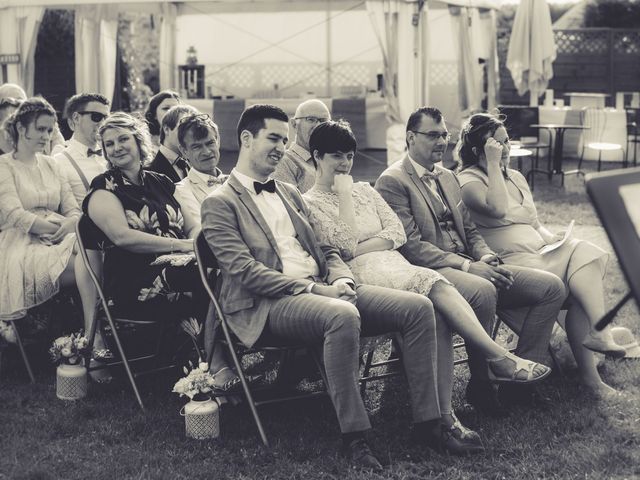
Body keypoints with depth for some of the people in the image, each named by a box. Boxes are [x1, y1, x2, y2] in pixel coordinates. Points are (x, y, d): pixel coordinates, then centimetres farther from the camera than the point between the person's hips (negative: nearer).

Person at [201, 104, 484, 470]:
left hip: (323, 290, 7)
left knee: (418, 307, -12)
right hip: (269, 305, -7)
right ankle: (353, 436, -30)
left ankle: (429, 422, -10)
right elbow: (245, 272, -11)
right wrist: (312, 288, -18)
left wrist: (341, 281, -2)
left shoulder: (290, 193, 25)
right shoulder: (220, 204, 2)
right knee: (343, 315, -39)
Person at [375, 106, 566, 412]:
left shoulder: (448, 178, 23)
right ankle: (481, 386, -20)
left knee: (551, 286, -8)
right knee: (483, 291, -40)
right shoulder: (393, 181, -5)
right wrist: (467, 266, -21)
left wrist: (486, 256, -1)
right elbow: (411, 246, -14)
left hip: (468, 265, 8)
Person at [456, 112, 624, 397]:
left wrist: (549, 237, 6)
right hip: (509, 259, -7)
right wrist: (493, 165, -15)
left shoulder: (516, 177, 23)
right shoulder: (468, 181, -3)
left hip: (538, 250, 7)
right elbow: (498, 209, -22)